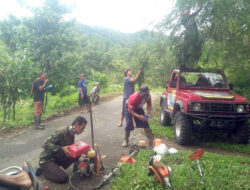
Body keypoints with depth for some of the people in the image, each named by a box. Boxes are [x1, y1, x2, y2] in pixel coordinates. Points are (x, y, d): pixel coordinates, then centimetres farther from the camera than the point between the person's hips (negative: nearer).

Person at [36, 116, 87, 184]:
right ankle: (42, 170, 2)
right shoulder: (62, 132, -25)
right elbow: (46, 145, -28)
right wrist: (61, 149, -38)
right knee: (64, 178, -20)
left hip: (57, 158, 8)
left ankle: (55, 167, 4)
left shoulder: (72, 134, 2)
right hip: (46, 160, -8)